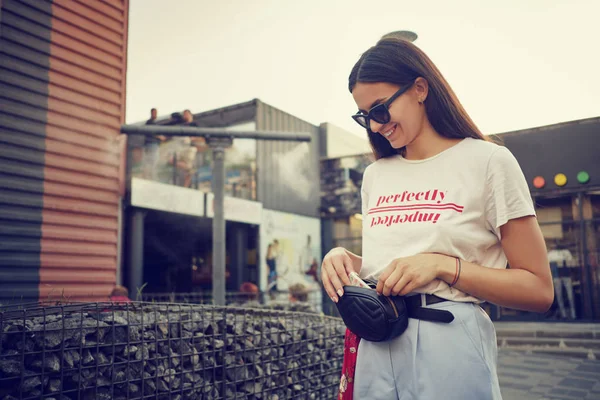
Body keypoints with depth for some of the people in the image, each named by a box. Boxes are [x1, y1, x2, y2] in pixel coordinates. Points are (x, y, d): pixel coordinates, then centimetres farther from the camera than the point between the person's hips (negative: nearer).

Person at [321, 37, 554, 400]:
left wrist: (443, 265, -20)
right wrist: (343, 257, -2)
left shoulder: (488, 162, -6)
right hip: (374, 347, 5)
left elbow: (539, 291, -8)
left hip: (449, 345, -5)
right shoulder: (376, 175, 11)